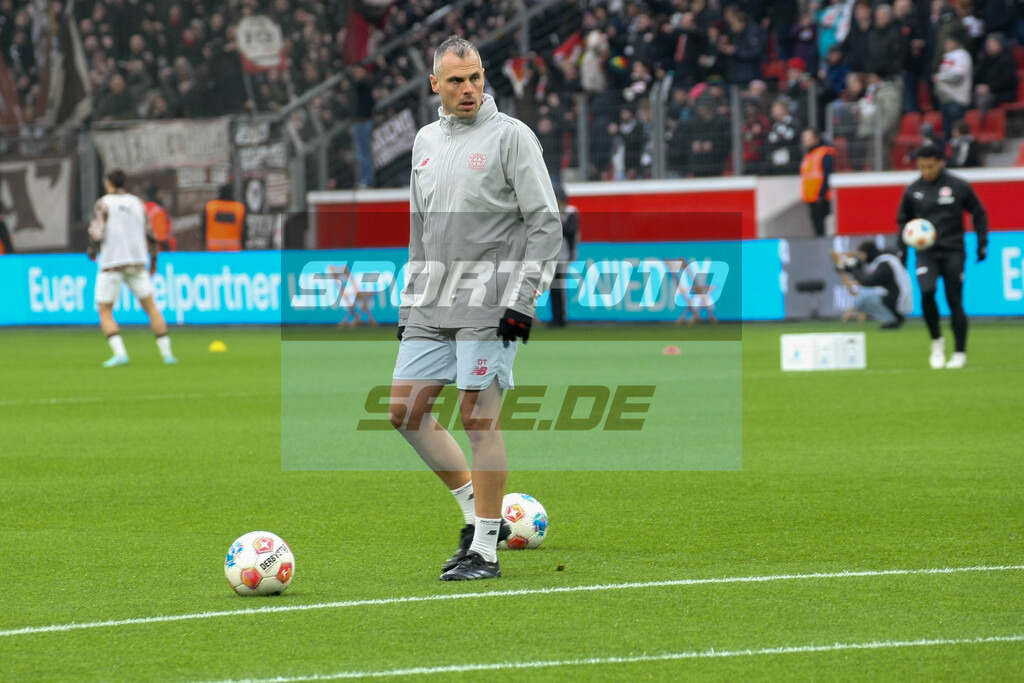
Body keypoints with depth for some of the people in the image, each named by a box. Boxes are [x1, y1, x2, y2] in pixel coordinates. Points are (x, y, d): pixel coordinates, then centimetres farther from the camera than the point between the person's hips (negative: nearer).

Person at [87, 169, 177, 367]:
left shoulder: (103, 204, -4)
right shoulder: (137, 203, 8)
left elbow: (96, 234, -14)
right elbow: (150, 236, 10)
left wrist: (92, 251, 7)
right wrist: (153, 261, 23)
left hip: (111, 263, -4)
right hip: (137, 261, 4)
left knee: (105, 313, 4)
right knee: (151, 307, 12)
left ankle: (120, 353, -14)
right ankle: (166, 353, 7)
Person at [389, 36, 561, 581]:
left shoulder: (511, 136, -5)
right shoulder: (426, 142, 15)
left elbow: (545, 223, -8)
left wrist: (523, 301, -15)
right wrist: (409, 303, 19)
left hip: (489, 305, -7)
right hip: (431, 306, 7)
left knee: (478, 417, -8)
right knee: (405, 412, 3)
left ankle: (485, 550, -1)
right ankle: (477, 511, 17)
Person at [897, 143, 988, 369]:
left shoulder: (959, 187, -1)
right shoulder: (912, 191, 4)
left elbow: (979, 213, 9)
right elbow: (903, 220, 17)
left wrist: (982, 243, 5)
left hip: (953, 252, -1)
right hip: (926, 253, 1)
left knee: (955, 301, -1)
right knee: (927, 291, -22)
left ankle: (960, 353, 11)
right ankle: (937, 341, -1)